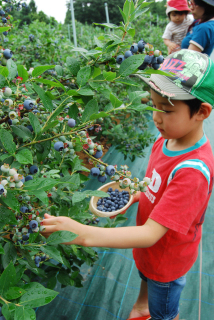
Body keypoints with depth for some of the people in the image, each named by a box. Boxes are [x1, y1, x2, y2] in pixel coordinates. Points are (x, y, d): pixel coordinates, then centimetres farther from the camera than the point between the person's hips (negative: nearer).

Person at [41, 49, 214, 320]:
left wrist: (84, 234, -49)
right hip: (148, 247, 8)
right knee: (145, 275, 37)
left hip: (167, 259, -7)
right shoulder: (166, 140, -14)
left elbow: (150, 234, -42)